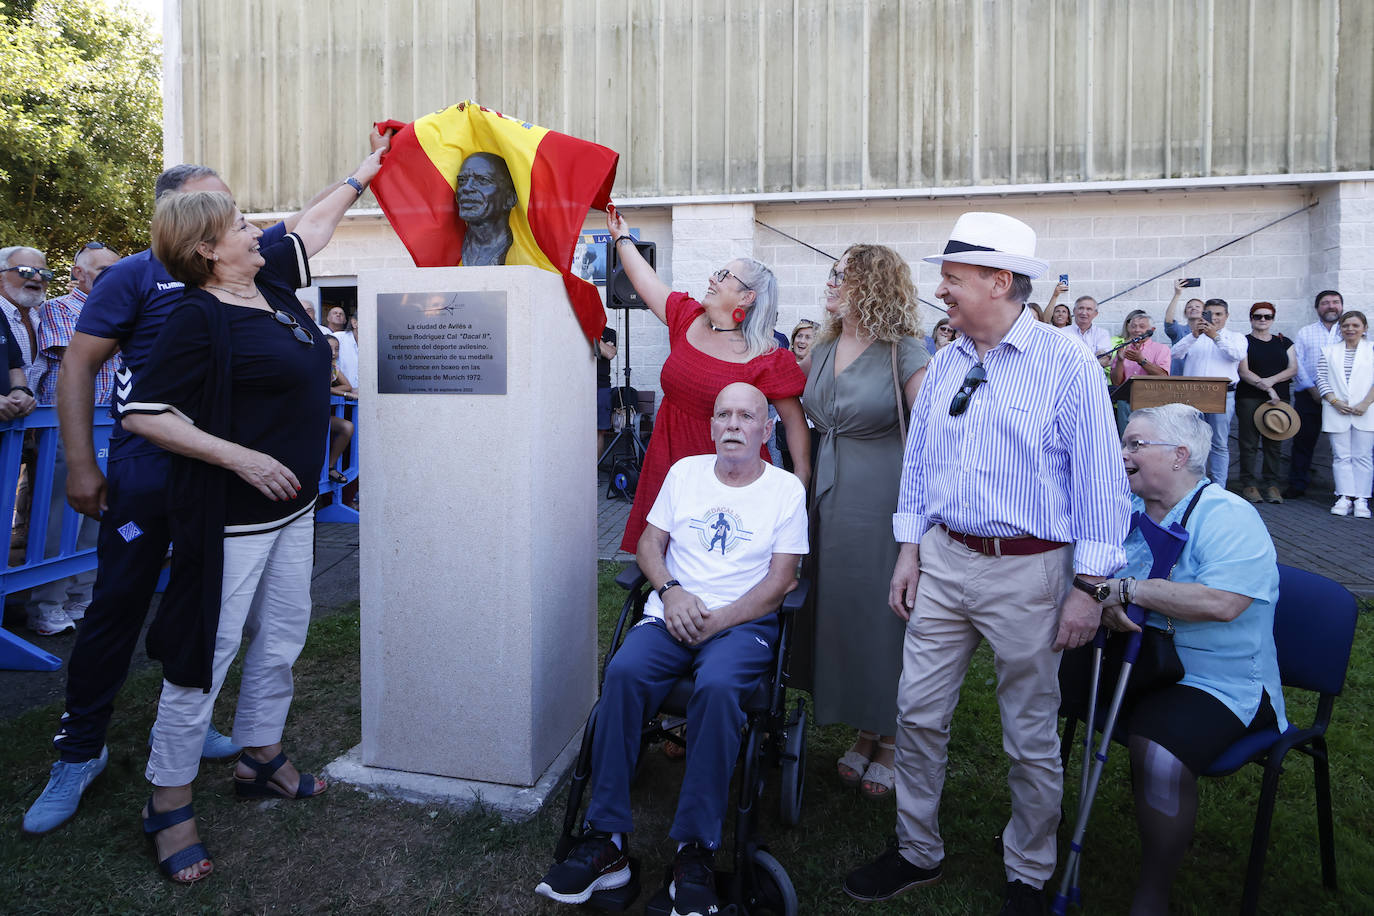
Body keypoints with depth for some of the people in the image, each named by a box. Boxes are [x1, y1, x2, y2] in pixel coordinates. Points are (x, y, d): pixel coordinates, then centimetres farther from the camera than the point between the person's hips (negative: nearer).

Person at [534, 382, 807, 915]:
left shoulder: (786, 488, 5)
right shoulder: (685, 471, 15)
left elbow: (780, 580, -2)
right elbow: (650, 542, 13)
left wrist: (714, 621, -12)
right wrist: (671, 591, -8)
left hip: (744, 622, -2)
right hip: (671, 613, 3)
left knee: (717, 686, -35)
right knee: (623, 672, -28)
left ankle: (695, 851, -24)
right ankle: (606, 841, -22)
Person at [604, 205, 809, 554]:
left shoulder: (767, 359, -12)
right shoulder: (688, 319, 5)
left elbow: (794, 420, -9)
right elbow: (645, 279, 15)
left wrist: (801, 476, -15)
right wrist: (622, 236, 20)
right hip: (670, 462, 5)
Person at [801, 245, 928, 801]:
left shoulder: (903, 352, -10)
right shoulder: (825, 348, 11)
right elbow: (791, 392, 26)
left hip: (881, 499, -7)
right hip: (827, 496, 7)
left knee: (880, 613, 2)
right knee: (838, 608, 11)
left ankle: (891, 741, 21)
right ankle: (863, 732, 29)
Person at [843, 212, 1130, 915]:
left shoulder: (1067, 365, -10)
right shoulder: (943, 366, 7)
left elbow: (1100, 479, -10)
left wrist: (1089, 587, -11)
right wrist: (909, 550, 9)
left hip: (1028, 571, -5)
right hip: (943, 560, 5)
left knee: (1031, 737, 10)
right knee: (917, 713, 11)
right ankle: (917, 852, 31)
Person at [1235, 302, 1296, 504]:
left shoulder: (1284, 342, 16)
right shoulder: (1243, 342, 4)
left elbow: (1293, 369, 7)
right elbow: (1243, 372, -6)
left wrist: (1271, 380, -10)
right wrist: (1267, 388, -14)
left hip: (1279, 398, 3)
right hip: (1249, 398, -3)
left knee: (1273, 443, 2)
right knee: (1249, 442, -5)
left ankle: (1272, 484, 6)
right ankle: (1249, 484, 0)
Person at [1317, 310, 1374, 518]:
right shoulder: (1329, 351, 11)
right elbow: (1321, 379, 5)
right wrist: (1335, 402, -8)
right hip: (1336, 413, 1)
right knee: (1341, 456, 1)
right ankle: (1344, 497, 2)